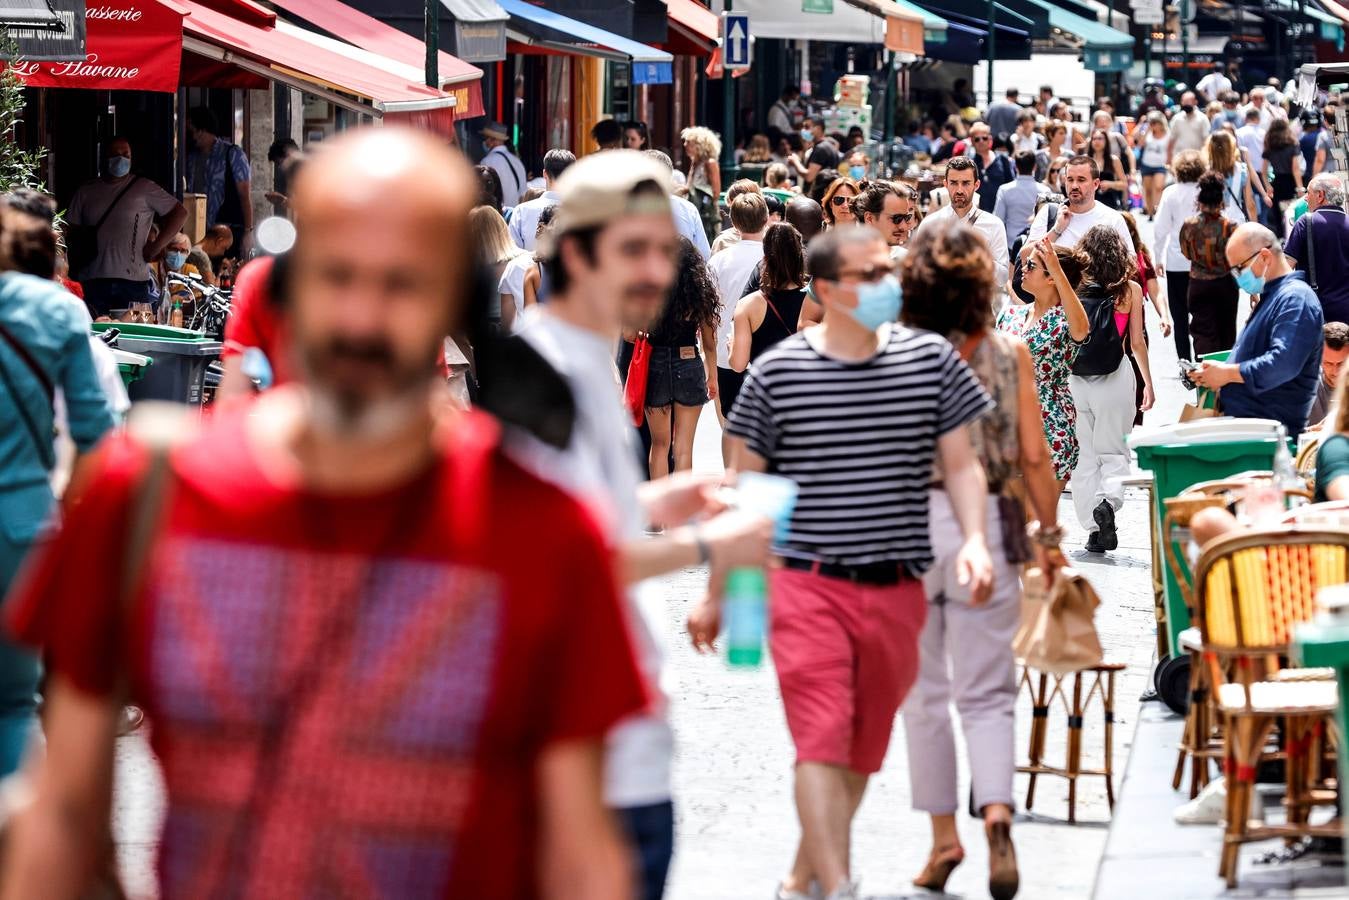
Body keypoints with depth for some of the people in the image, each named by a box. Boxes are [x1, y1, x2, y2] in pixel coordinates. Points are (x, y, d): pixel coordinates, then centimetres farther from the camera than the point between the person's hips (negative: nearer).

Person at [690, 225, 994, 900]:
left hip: (896, 591, 3)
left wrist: (974, 539, -11)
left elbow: (960, 464, 8)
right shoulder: (776, 373, -2)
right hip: (806, 585, -3)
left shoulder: (932, 359, 3)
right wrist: (716, 594, 8)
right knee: (823, 741, -14)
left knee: (863, 751, 12)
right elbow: (745, 489, 6)